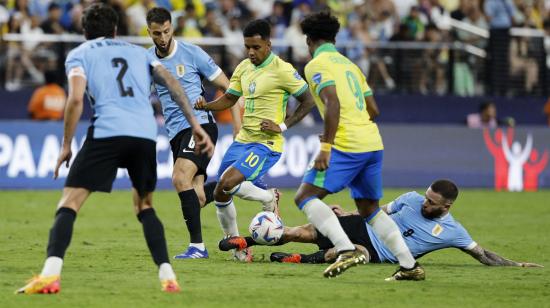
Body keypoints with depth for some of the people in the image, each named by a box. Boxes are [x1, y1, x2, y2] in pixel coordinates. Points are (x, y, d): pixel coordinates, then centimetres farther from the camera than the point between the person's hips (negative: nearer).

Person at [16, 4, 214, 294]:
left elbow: (76, 99, 0)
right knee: (145, 206, 23)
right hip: (146, 134, 4)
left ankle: (50, 274, -23)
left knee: (69, 204, -3)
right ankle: (167, 276, 10)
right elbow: (172, 84, 15)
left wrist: (66, 145, 6)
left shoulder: (78, 54, 16)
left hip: (107, 132, -4)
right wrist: (195, 126, 12)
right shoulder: (138, 52, 28)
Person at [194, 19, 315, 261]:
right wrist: (206, 106, -3)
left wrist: (282, 126, -14)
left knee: (227, 183, -24)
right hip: (242, 140, 7)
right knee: (220, 194, 4)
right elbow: (229, 99, 18)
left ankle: (269, 198, 2)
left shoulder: (281, 70, -12)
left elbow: (308, 101, -7)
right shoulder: (243, 68, 9)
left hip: (266, 144, -7)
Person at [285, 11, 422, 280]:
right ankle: (410, 266, 10)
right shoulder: (349, 64, 22)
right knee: (370, 209, 18)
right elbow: (373, 110, 20)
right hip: (373, 144, 8)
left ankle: (347, 250, -22)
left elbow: (333, 104, -18)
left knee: (305, 197, -5)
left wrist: (326, 147, -19)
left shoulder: (316, 65, -2)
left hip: (347, 147, -8)